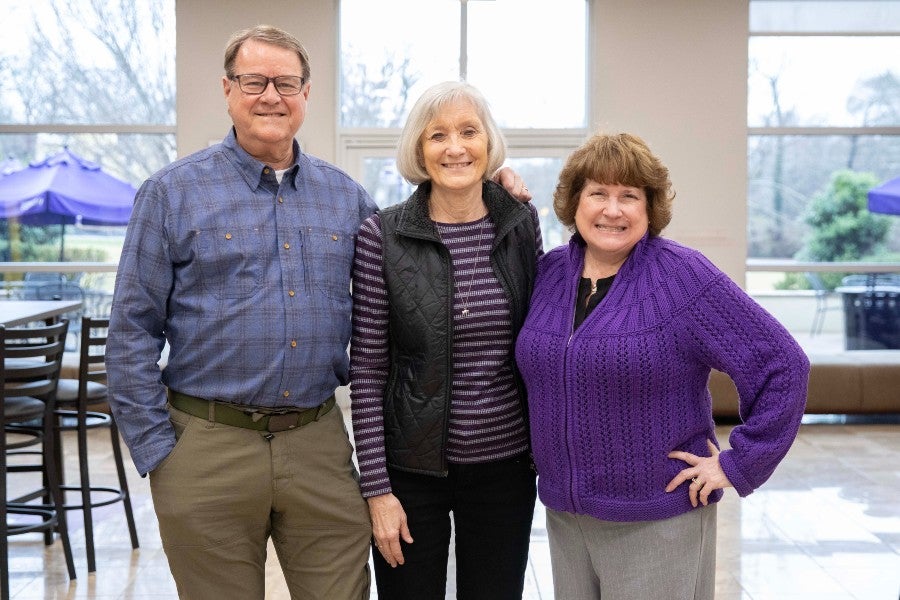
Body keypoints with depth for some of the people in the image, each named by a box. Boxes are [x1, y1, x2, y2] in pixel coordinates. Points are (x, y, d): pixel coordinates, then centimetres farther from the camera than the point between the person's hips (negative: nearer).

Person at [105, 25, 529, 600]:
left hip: (319, 443, 3)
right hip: (209, 446, -2)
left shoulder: (345, 195, 9)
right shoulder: (174, 193, -1)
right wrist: (156, 450, -6)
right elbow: (133, 332, -1)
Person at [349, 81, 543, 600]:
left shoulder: (522, 224, 0)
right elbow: (367, 369, -7)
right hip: (410, 467, -2)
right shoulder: (383, 236, -9)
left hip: (505, 465, 3)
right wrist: (377, 487, -9)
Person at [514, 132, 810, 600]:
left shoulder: (683, 276, -13)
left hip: (658, 521, -5)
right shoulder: (549, 271, 3)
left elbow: (782, 366, -13)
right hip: (562, 512, 5)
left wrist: (738, 465, -12)